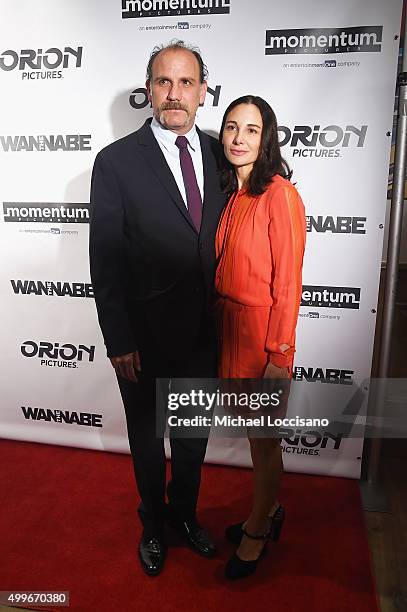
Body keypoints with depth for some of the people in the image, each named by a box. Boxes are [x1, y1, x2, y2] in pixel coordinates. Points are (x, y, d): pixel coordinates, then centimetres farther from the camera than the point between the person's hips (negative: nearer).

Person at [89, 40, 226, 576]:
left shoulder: (218, 154, 2)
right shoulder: (116, 161, -10)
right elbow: (105, 260, -10)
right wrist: (119, 341, -12)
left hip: (204, 331, 4)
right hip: (145, 336, -3)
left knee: (195, 433, 22)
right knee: (146, 435, 19)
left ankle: (184, 513, 49)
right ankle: (153, 523, 46)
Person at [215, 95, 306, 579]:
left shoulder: (279, 194, -14)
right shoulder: (230, 192, 8)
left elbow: (287, 283, -16)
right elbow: (222, 267, 10)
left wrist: (279, 356, -14)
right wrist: (217, 324, 9)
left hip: (262, 330, -7)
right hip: (228, 323, 7)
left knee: (263, 436, 11)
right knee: (253, 430, 20)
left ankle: (257, 532, 34)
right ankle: (267, 511, 43)